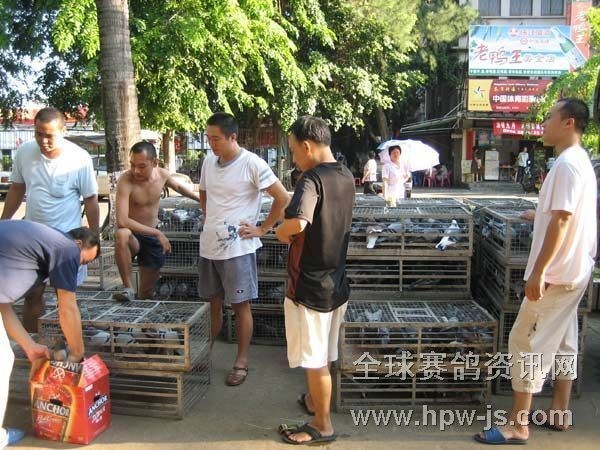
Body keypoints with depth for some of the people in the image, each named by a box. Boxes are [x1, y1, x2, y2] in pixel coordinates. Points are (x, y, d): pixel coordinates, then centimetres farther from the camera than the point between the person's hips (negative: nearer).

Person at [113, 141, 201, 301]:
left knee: (147, 293, 8)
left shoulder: (162, 174, -7)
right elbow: (122, 221, -36)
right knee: (122, 234, -40)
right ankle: (128, 288, -27)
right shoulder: (126, 180, -26)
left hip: (153, 237, 5)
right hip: (133, 236, -5)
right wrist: (157, 233, -32)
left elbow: (179, 187, 18)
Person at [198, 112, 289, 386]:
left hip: (237, 248, -6)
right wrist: (208, 219, 13)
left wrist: (262, 229, -10)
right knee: (214, 303, 17)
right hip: (209, 245, 6)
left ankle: (241, 362, 17)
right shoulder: (208, 162, 7)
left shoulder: (252, 164, -13)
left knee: (240, 305, 4)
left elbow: (283, 198, -13)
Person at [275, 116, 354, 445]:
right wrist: (293, 232, 13)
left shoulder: (312, 178, -20)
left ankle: (322, 426, 20)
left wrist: (281, 231, -18)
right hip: (336, 282, 8)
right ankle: (314, 400, 43)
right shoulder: (346, 178, 6)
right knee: (322, 354, 24)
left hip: (310, 285, -8)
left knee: (314, 358, 6)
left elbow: (298, 223, -38)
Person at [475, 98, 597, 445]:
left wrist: (538, 271, -23)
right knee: (562, 342, 17)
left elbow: (560, 222, -24)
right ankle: (560, 414, 29)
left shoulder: (567, 164, -19)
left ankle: (518, 425, 4)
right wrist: (540, 216, 34)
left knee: (527, 342, -4)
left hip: (556, 273, -10)